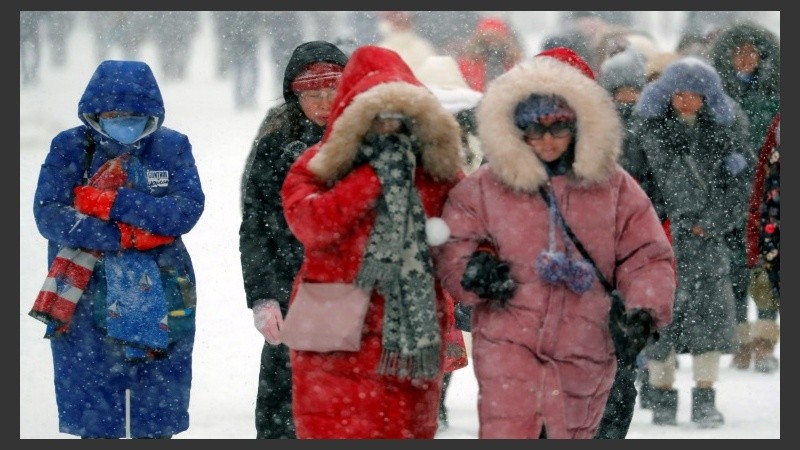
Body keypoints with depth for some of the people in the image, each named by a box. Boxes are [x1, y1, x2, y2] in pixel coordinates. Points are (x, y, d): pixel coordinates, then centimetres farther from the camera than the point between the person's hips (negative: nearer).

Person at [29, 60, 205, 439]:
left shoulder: (172, 147, 3)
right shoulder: (69, 148, 0)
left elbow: (187, 209, -10)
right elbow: (48, 215, -10)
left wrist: (113, 204, -17)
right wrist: (125, 237, -16)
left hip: (161, 302, 1)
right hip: (88, 301, -1)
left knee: (156, 422, 6)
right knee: (94, 422, 1)